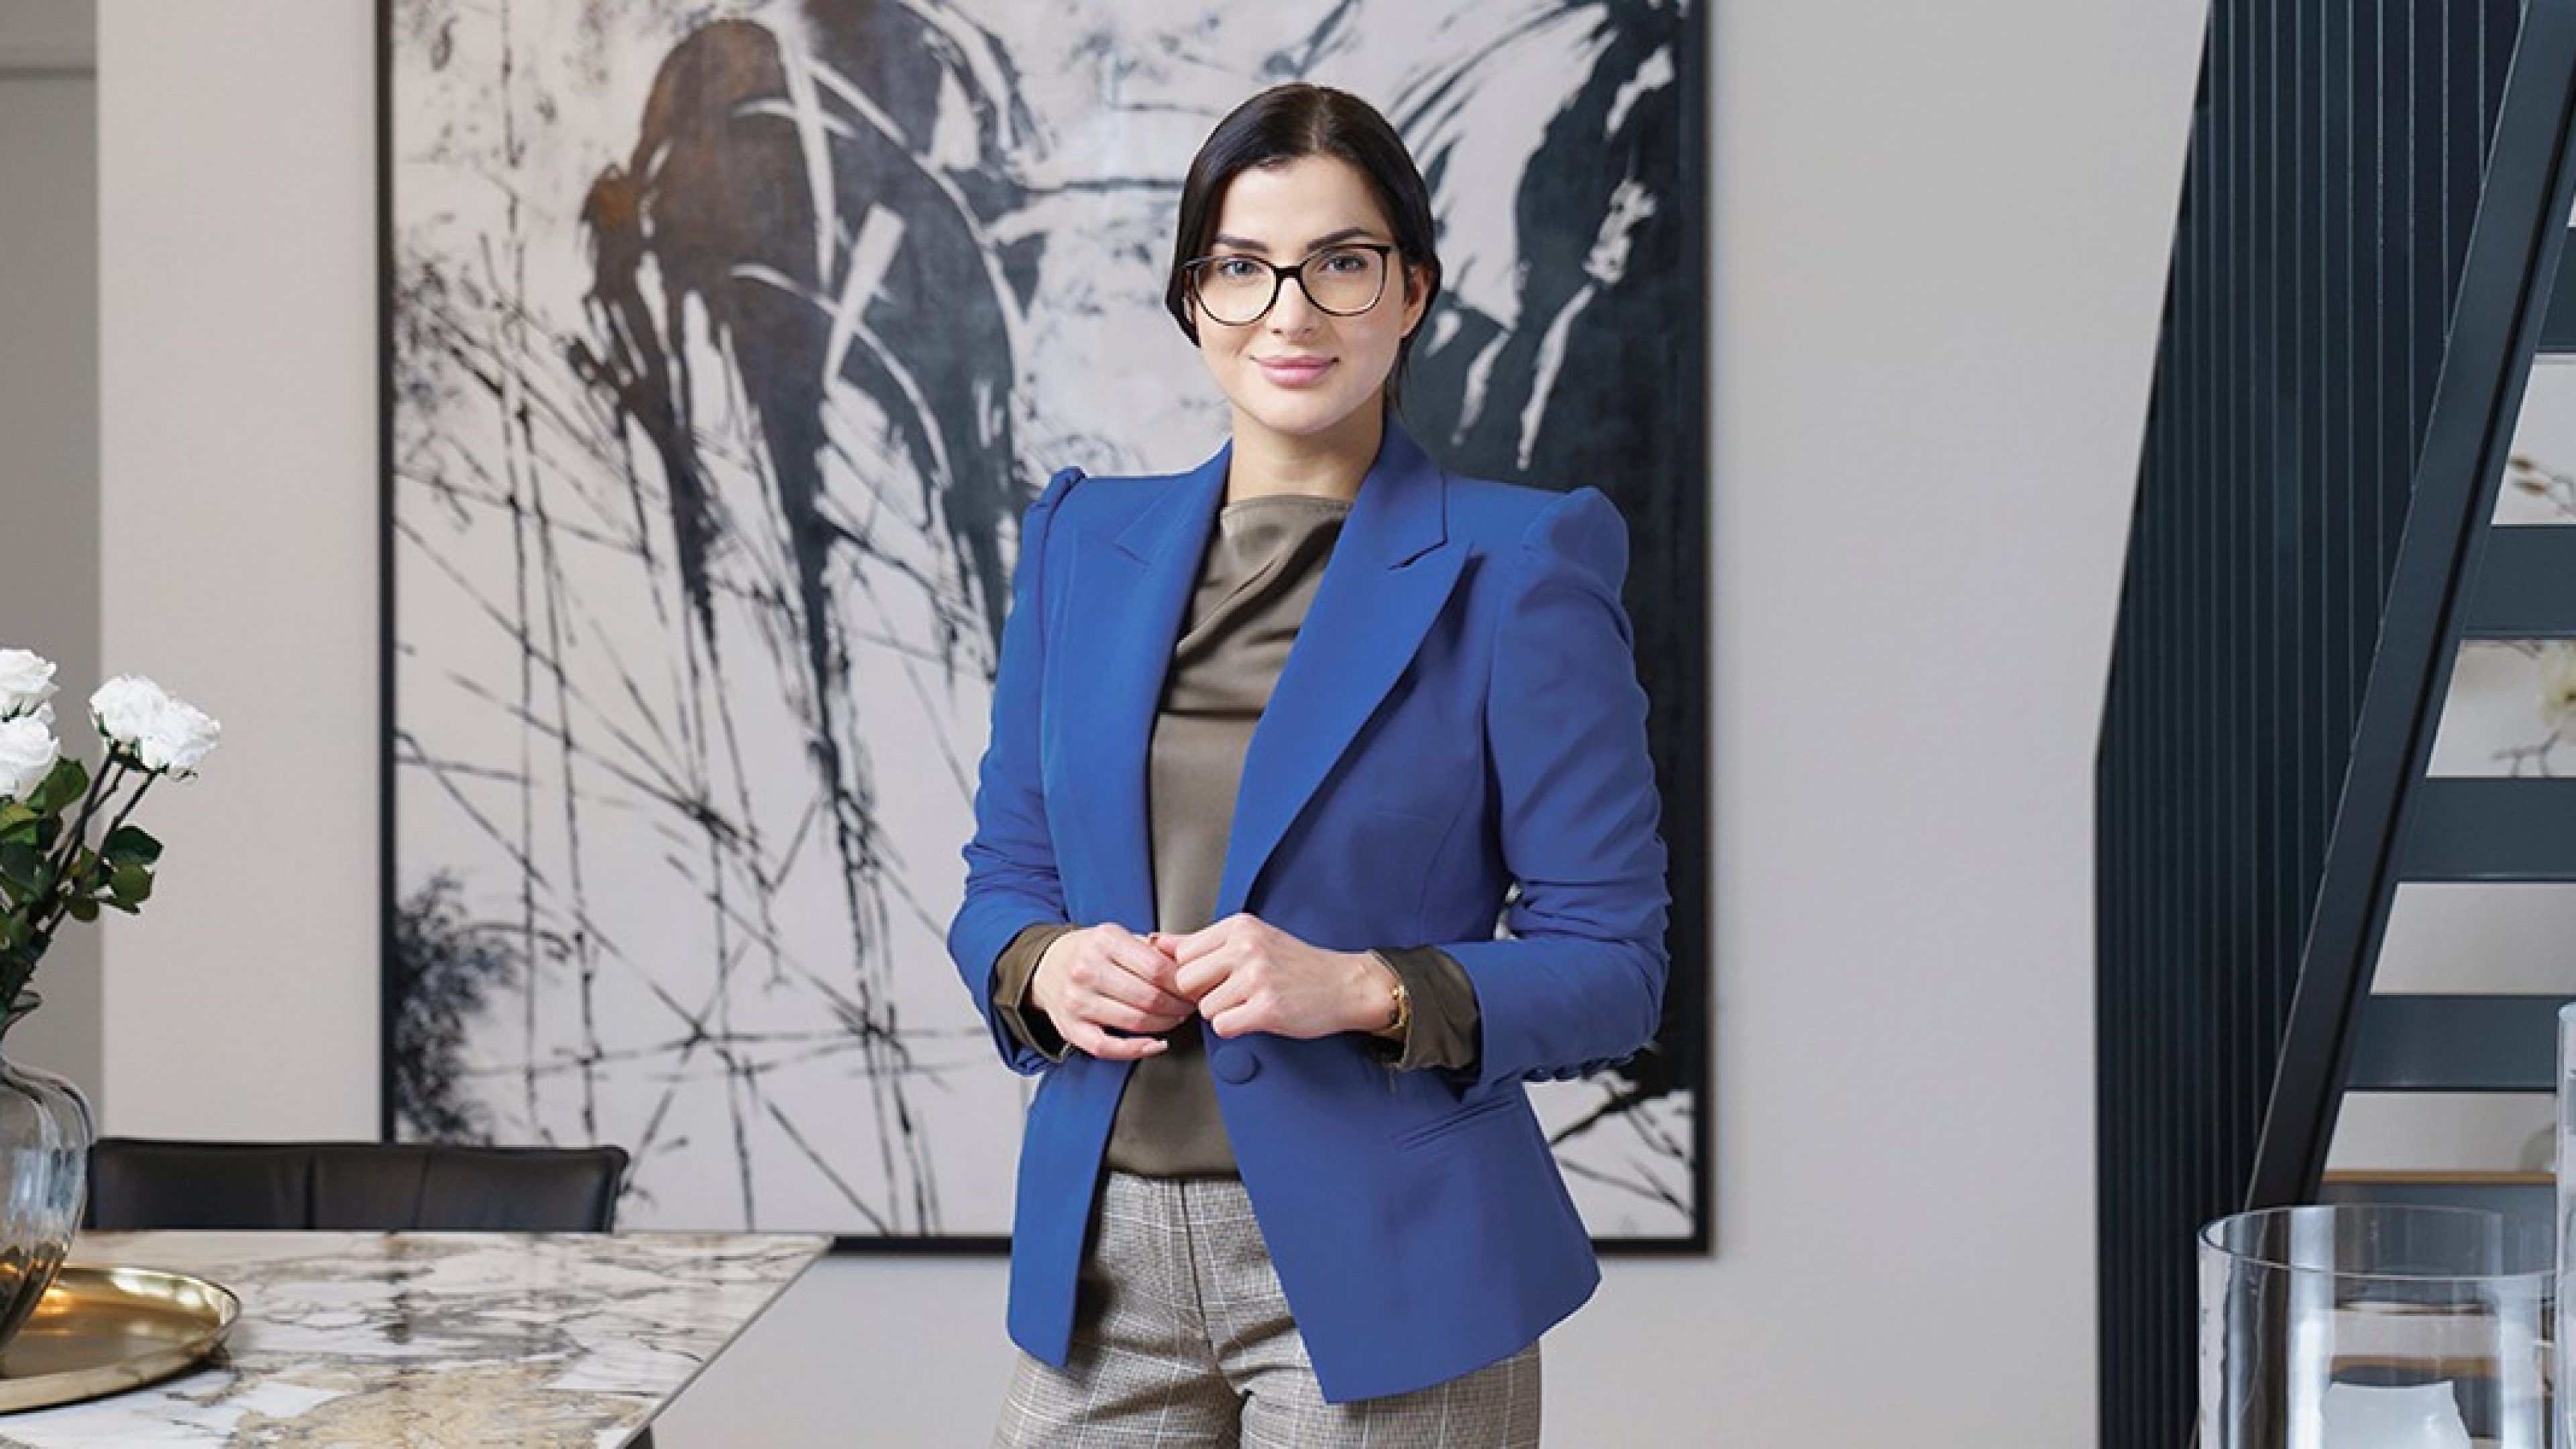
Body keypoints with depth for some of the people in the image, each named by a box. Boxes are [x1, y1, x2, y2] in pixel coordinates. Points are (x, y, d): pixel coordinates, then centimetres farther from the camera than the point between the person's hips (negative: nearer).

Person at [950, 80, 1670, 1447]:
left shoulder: (1517, 568, -5)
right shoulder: (1085, 540, 9)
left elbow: (1611, 964, -5)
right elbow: (1001, 876, 15)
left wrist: (1368, 990, -20)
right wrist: (1047, 966, -7)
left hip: (1379, 1273, -4)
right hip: (1102, 1257, 4)